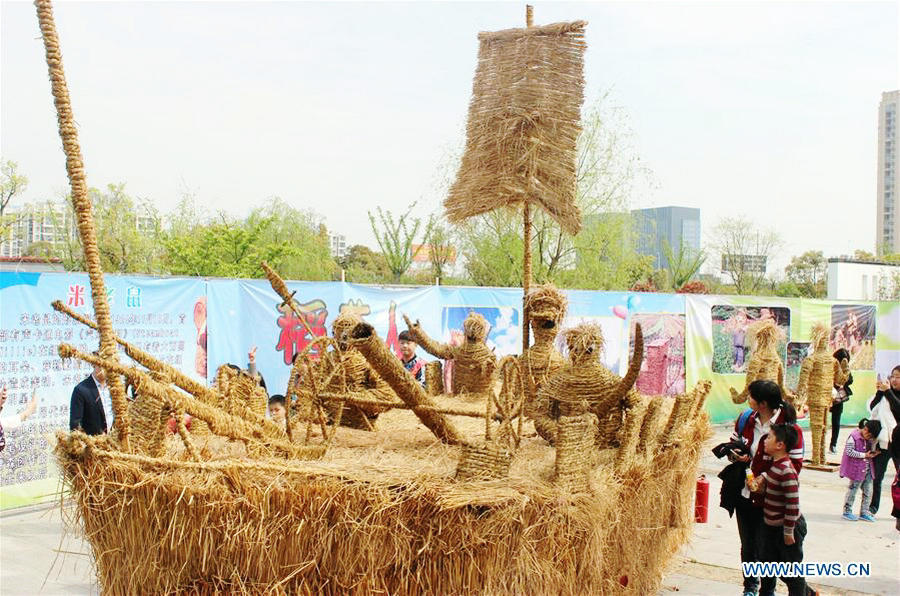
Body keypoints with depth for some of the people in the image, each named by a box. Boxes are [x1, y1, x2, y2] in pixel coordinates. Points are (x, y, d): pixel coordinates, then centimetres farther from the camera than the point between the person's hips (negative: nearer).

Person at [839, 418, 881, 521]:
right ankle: (847, 512, 15)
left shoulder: (870, 439, 8)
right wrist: (864, 455, -18)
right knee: (853, 489, 3)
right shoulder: (854, 436, -15)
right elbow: (849, 452, -19)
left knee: (868, 491, 8)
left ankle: (864, 513, 20)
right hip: (856, 469, -7)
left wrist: (873, 453, 3)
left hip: (868, 469, 7)